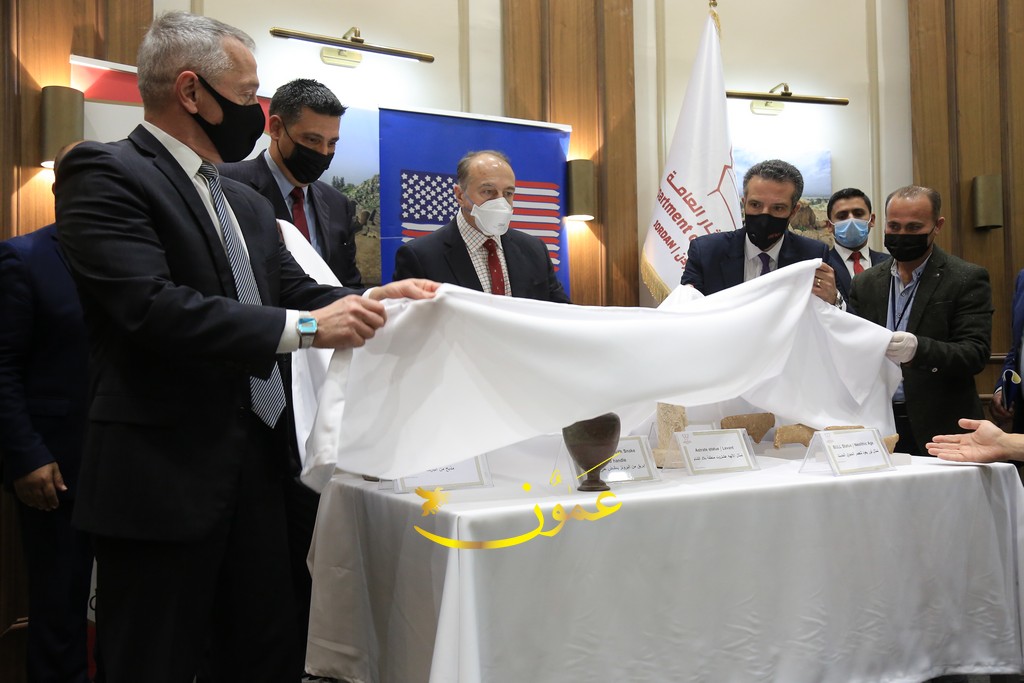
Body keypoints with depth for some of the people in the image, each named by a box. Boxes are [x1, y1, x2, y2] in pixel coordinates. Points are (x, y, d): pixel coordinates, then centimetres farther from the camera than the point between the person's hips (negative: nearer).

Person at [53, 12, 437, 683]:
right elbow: (153, 306, -23)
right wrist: (304, 327, -22)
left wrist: (371, 298, -6)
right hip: (163, 474, -8)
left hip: (256, 468, 8)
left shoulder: (247, 203, 16)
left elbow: (293, 290, 14)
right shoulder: (104, 173, -10)